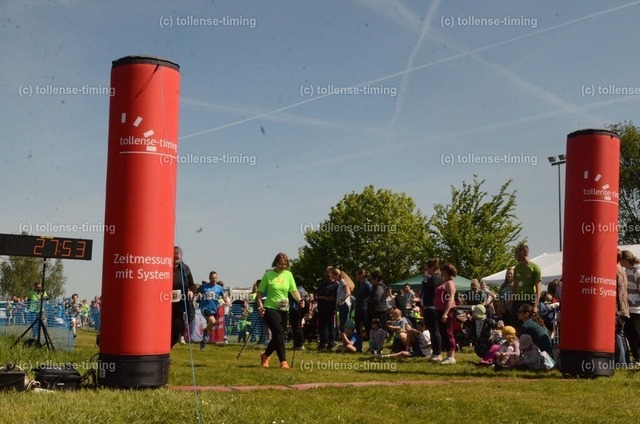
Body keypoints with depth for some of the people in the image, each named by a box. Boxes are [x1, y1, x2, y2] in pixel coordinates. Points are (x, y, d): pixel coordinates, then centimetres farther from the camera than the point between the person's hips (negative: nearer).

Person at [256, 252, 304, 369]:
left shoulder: (288, 274, 5)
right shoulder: (268, 275, -4)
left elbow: (294, 290, 2)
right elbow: (260, 292, 0)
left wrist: (299, 300, -16)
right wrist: (260, 306, -12)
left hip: (284, 310, 5)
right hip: (270, 309, -5)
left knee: (278, 335, 11)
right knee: (279, 333, -14)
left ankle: (265, 355, 34)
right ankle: (283, 361, -8)